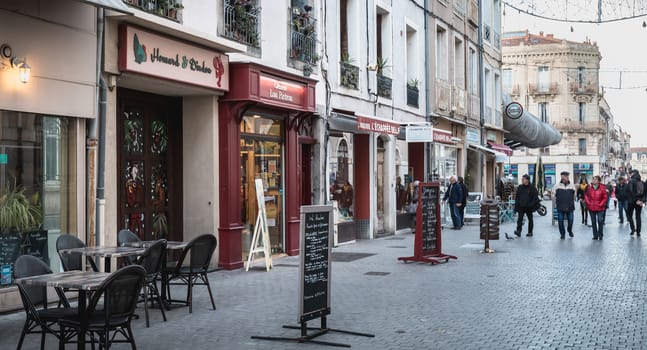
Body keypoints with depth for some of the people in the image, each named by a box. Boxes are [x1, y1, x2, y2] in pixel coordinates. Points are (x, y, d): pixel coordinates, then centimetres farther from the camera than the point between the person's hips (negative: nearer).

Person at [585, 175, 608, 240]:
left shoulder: (602, 188, -8)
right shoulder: (589, 187, 2)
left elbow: (605, 197, -4)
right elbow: (586, 195, 13)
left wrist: (601, 204, -8)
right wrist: (588, 203, 3)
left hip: (600, 208, -3)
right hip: (591, 208, 3)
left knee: (600, 221, -6)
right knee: (593, 222, 9)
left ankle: (600, 235, 8)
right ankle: (595, 235, 18)